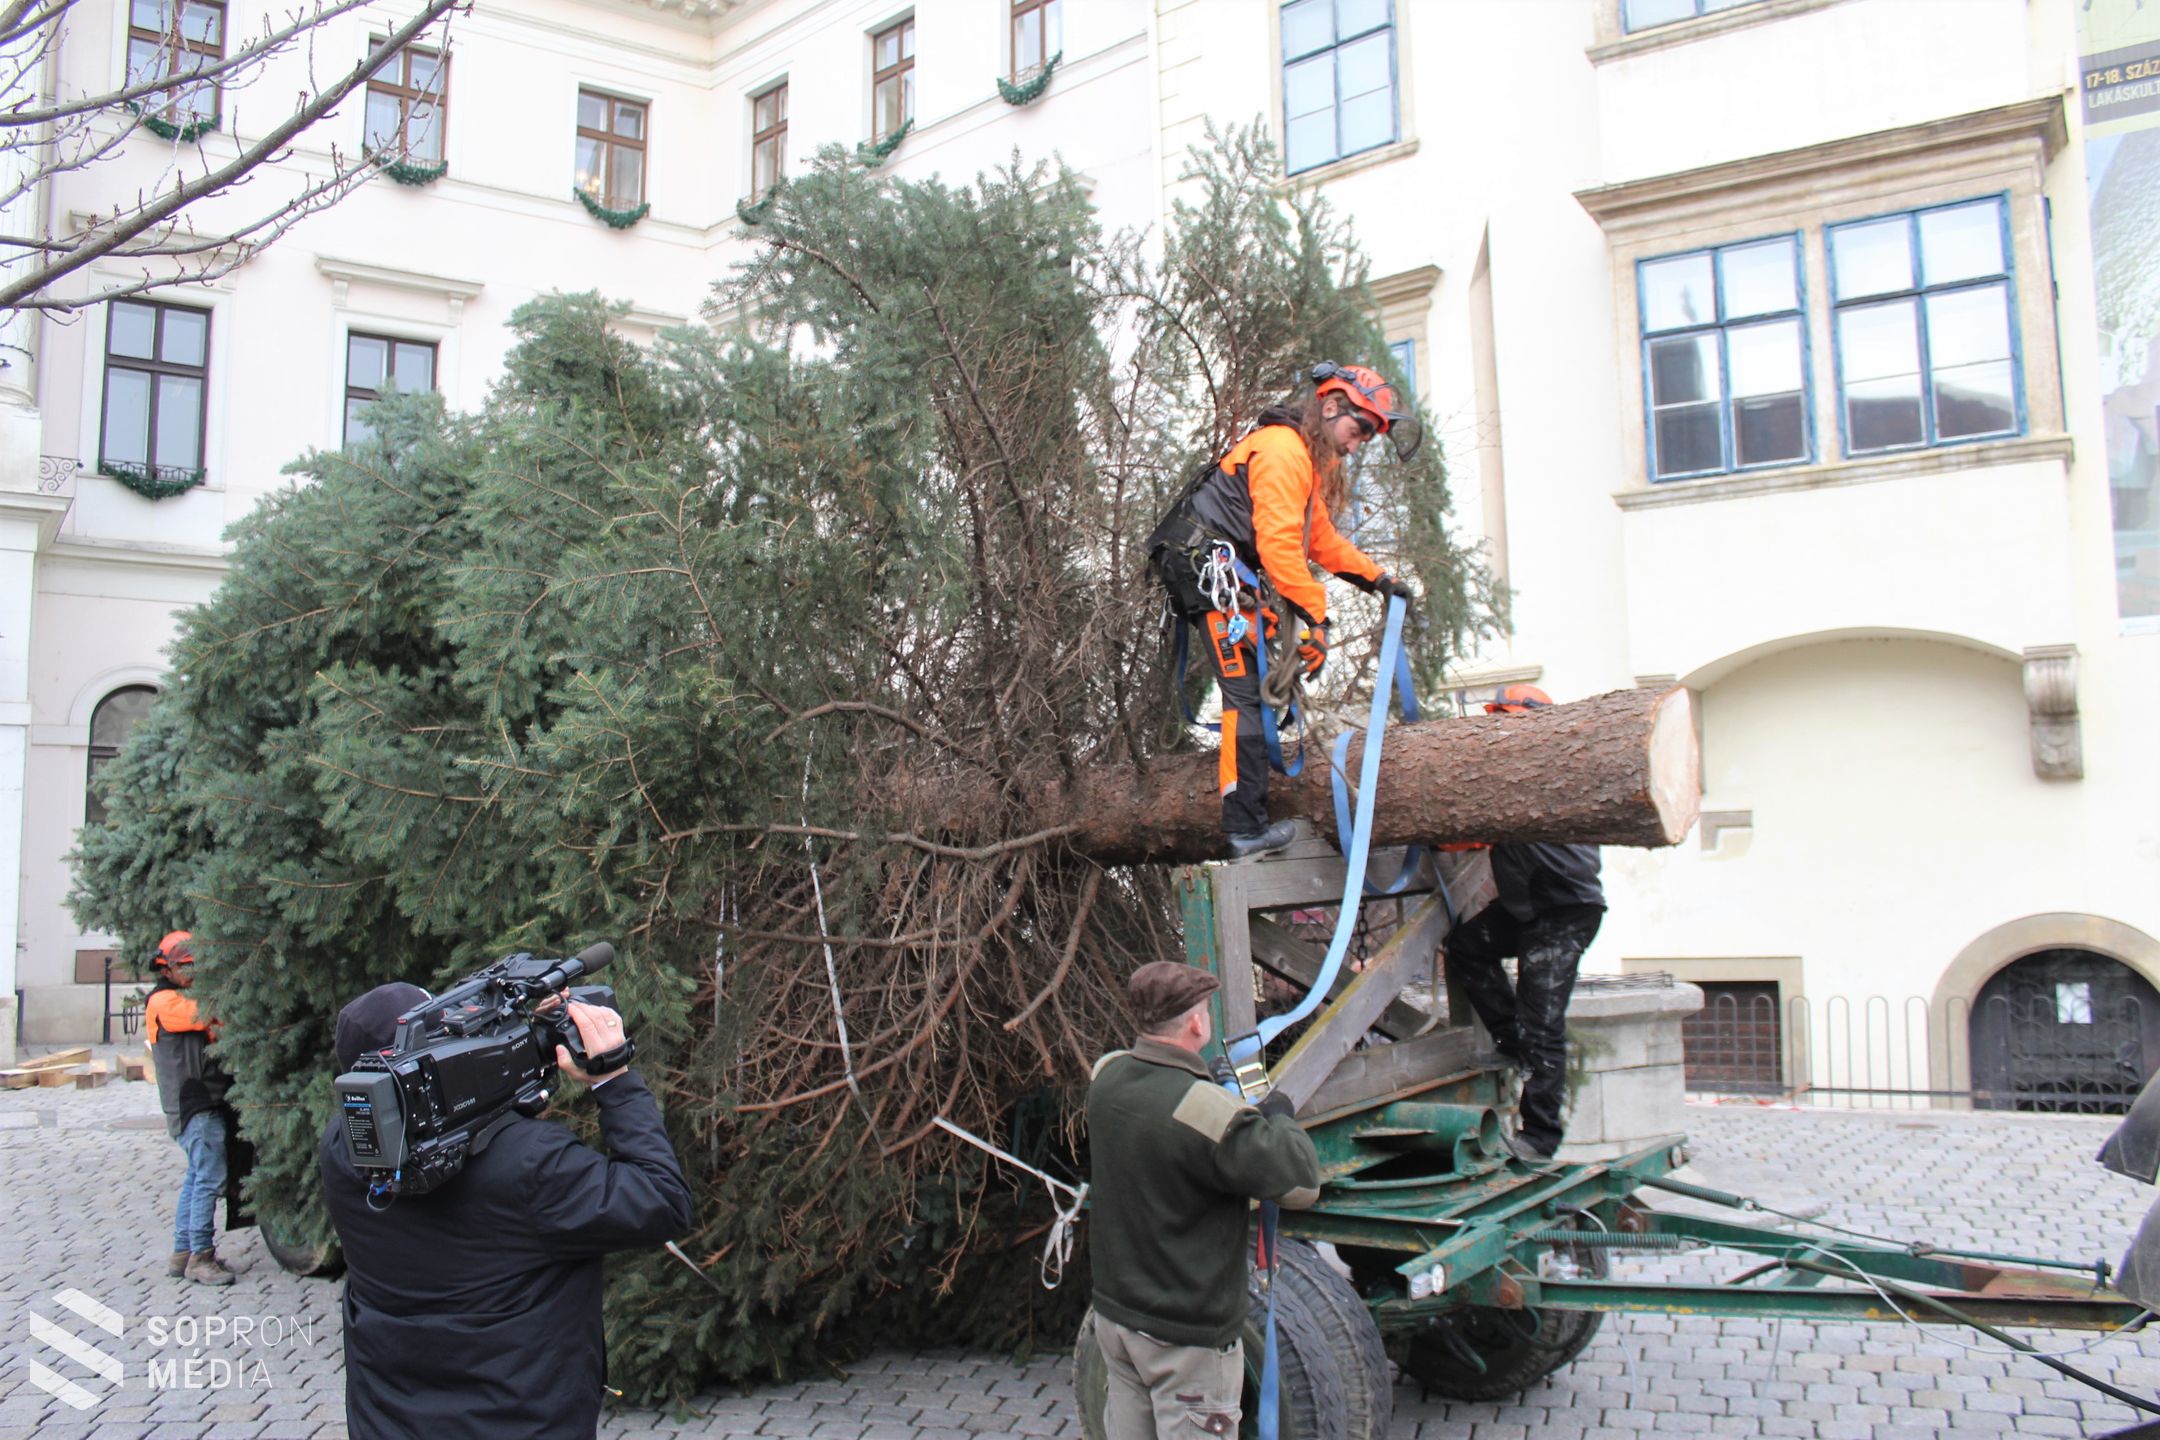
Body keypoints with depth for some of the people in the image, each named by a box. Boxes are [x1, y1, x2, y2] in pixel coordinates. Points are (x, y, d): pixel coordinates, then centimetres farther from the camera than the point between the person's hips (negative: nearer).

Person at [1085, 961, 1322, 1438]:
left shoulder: (1107, 1075, -5)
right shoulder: (1208, 1111, -28)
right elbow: (1301, 1184, -20)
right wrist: (1279, 1117, -3)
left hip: (1112, 1308, 7)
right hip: (1185, 1335, -7)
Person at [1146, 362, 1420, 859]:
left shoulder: (1310, 462, 20)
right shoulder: (1282, 450, -13)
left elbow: (1321, 539, 28)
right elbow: (1278, 542, -22)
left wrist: (1378, 579, 23)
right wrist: (1314, 615, -21)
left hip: (1230, 572, 11)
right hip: (1210, 568, -11)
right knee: (1246, 692, -14)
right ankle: (1248, 828, -16)